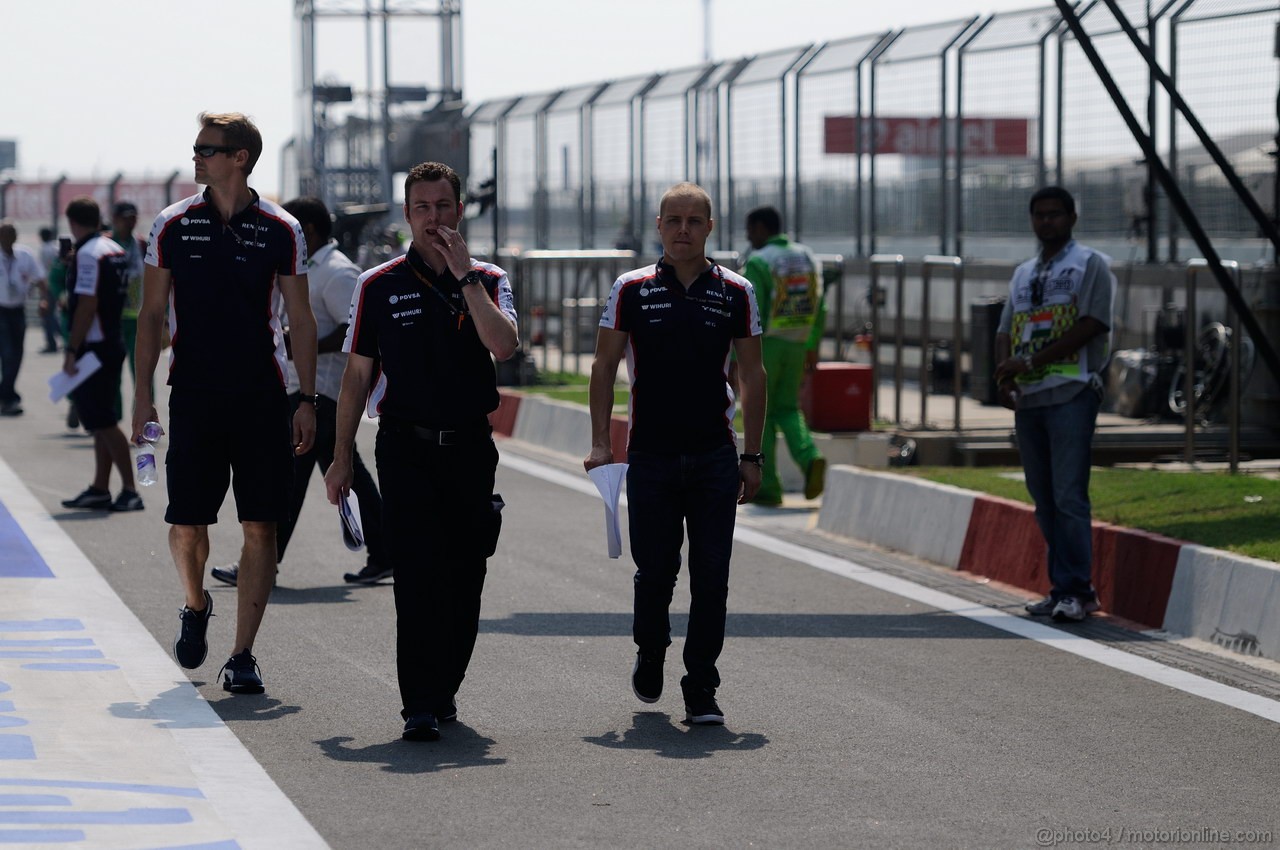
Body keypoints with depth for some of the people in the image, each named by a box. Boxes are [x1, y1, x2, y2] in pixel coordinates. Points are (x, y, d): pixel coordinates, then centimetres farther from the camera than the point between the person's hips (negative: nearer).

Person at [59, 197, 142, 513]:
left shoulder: (87, 254, -16)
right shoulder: (116, 250, 12)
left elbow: (87, 306, -21)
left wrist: (72, 351, -19)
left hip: (94, 346, -10)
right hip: (113, 342, 10)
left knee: (103, 422, -7)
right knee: (102, 421, 13)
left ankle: (129, 490, -9)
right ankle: (100, 489, 17)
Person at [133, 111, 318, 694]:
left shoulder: (281, 231, 0)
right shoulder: (173, 226, 3)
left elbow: (300, 319, 4)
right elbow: (151, 313, 7)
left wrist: (307, 400, -2)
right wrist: (142, 396, 0)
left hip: (262, 398, -1)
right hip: (193, 396, 1)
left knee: (260, 528, -3)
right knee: (186, 525, -1)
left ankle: (242, 655, 4)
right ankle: (195, 606, 31)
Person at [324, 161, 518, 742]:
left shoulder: (488, 280, 5)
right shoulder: (379, 286, 3)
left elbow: (504, 346, -14)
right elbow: (357, 374, 8)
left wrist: (465, 275, -16)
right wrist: (342, 457, 5)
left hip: (470, 448, 2)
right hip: (406, 448, -2)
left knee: (463, 579, 6)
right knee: (417, 574, -12)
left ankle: (443, 689, 22)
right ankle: (420, 706, -14)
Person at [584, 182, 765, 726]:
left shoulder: (736, 293, 3)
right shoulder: (632, 290, 1)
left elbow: (751, 375, 8)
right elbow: (604, 365, 4)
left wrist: (751, 456, 4)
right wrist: (600, 443, -5)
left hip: (716, 457, 1)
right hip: (651, 456, 0)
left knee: (711, 577, -3)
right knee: (654, 572, 3)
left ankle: (701, 691, 4)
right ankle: (650, 654, 32)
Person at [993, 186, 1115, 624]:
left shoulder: (1090, 264, 3)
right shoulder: (1023, 273, 23)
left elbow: (1090, 324, -10)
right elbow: (1006, 330, 17)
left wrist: (1031, 362, -14)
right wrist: (1004, 372, -5)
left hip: (1071, 394, -7)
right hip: (1027, 398, 7)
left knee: (1068, 496, -13)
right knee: (1044, 500, 6)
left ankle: (1075, 590, -13)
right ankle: (1063, 587, 11)